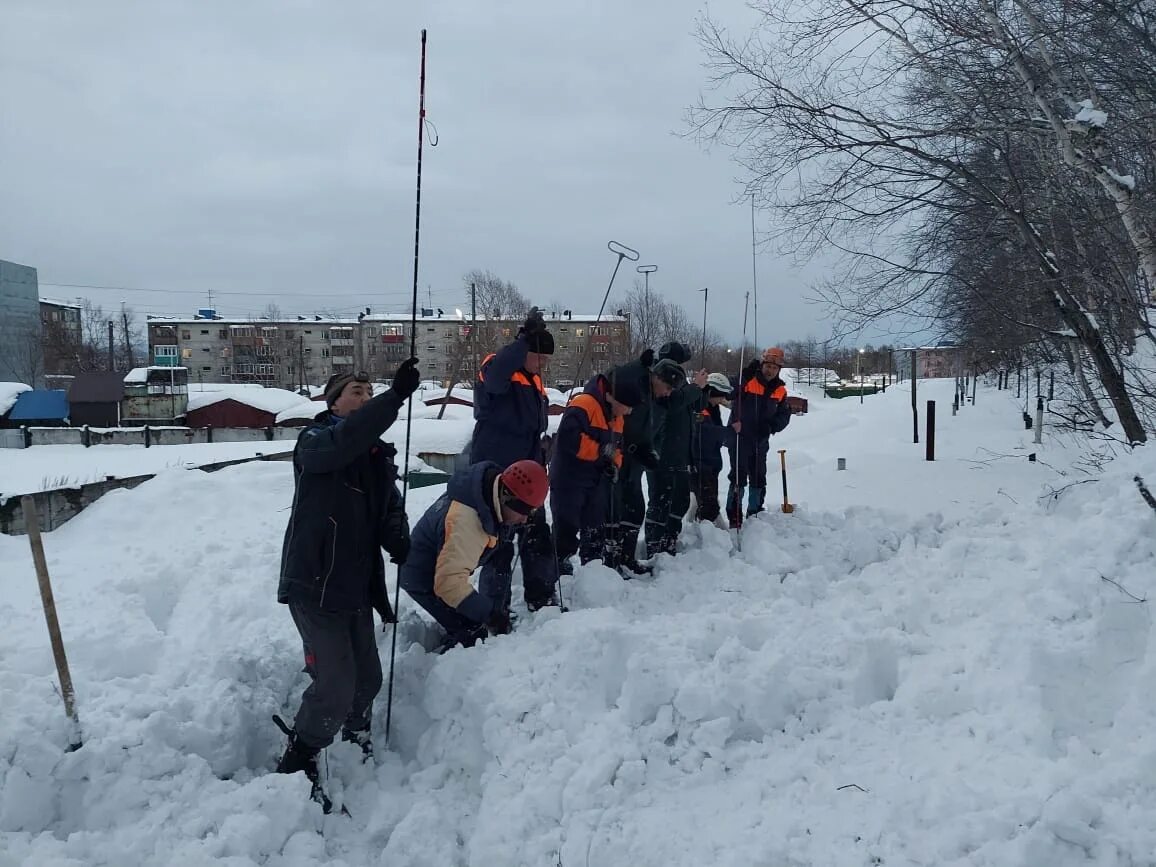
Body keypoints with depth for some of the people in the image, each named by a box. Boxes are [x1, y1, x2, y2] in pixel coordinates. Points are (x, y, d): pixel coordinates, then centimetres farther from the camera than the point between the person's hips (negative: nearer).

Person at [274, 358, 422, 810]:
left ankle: (356, 741, 41)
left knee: (367, 677, 15)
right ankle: (295, 767, 10)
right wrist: (396, 395, -41)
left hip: (357, 586, 7)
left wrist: (401, 546, -11)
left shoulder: (379, 454, 12)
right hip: (314, 585, -7)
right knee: (336, 684, -10)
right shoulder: (315, 441, -9)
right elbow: (344, 441, -32)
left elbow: (390, 511, 10)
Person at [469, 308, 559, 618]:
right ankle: (494, 610, 2)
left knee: (538, 537, 15)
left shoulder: (534, 380, 15)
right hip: (495, 473, -9)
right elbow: (497, 374, -38)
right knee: (500, 542, -7)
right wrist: (525, 339, -41)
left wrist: (539, 461, 21)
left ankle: (542, 600, 27)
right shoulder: (495, 370, -11)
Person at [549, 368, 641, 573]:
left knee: (596, 530, 15)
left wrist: (614, 463, 0)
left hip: (597, 481, 9)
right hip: (569, 479, -9)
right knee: (567, 528, -6)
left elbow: (616, 445, 22)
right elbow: (567, 438, -32)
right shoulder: (583, 405, -20)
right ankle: (559, 570, 3)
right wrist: (600, 450, -24)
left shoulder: (617, 416, 11)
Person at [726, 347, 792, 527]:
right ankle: (734, 516, 2)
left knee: (758, 479, 14)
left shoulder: (780, 390, 5)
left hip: (760, 441, 6)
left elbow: (783, 415, 11)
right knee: (738, 478, -6)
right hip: (739, 437, -6)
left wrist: (772, 426, -9)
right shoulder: (746, 380, -13)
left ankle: (755, 514, 28)